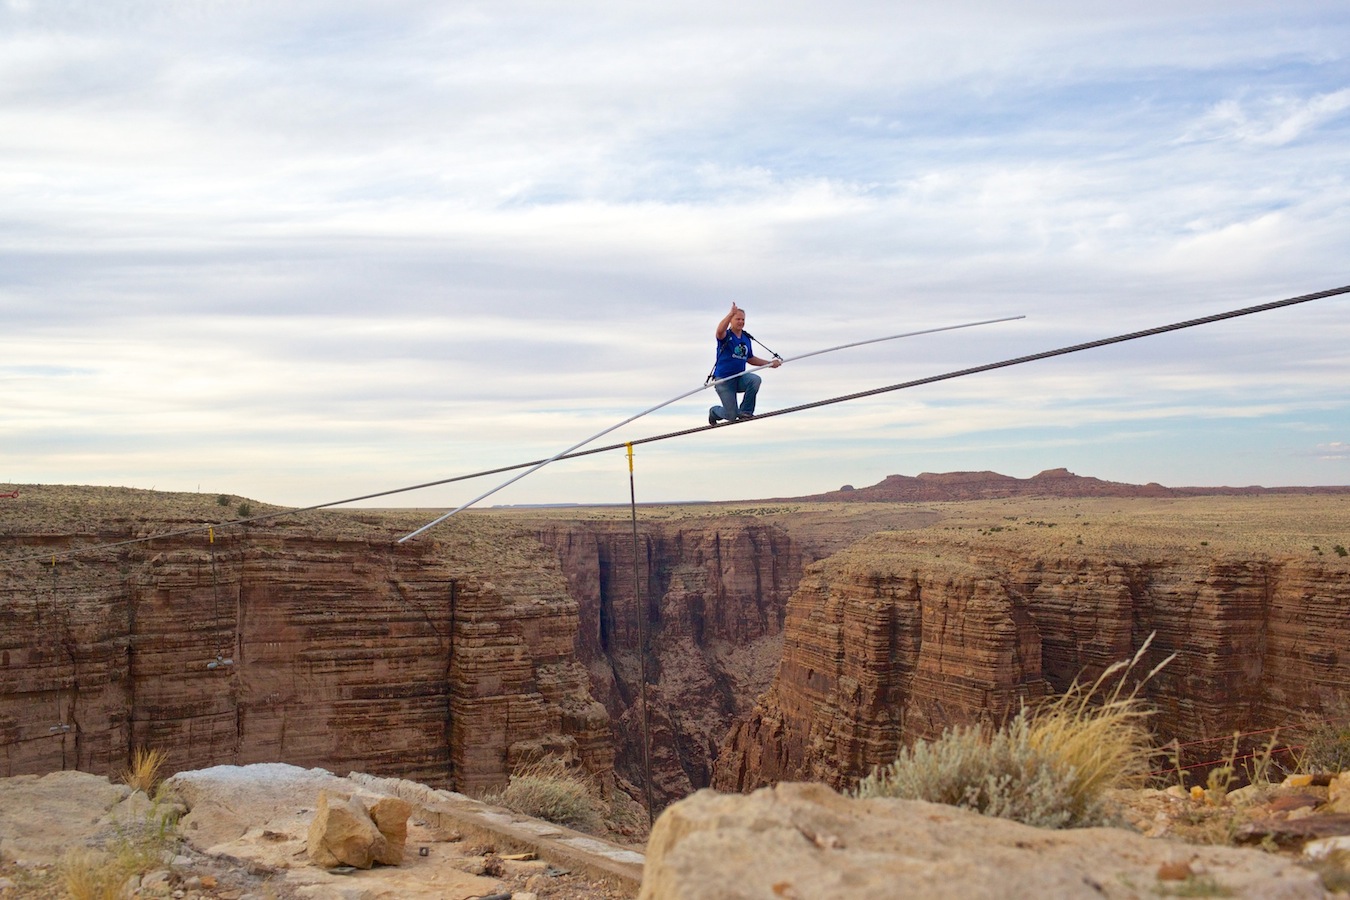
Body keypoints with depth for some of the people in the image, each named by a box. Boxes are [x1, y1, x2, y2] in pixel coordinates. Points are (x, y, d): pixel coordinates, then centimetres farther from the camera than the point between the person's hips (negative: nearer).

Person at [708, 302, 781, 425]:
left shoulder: (746, 338, 10)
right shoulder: (726, 336, -8)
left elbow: (750, 359, 23)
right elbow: (720, 331, -34)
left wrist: (770, 363, 17)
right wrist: (731, 313, -44)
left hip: (740, 377, 5)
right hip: (724, 380, -5)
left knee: (755, 380, -30)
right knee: (732, 416, -8)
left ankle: (745, 411, -11)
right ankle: (714, 412, 29)